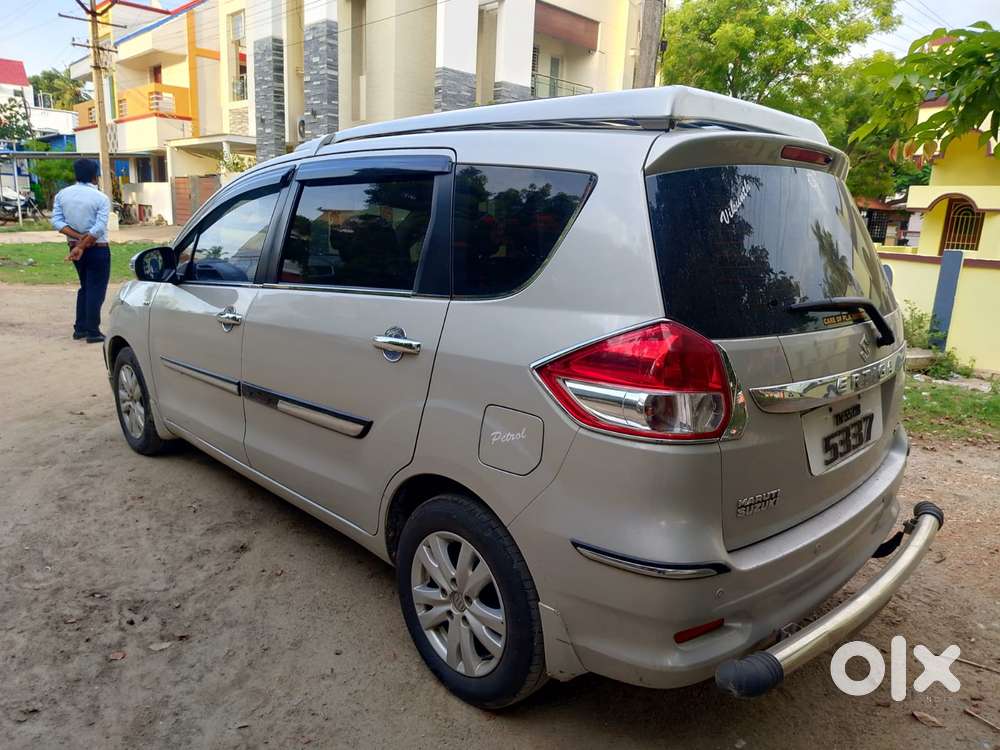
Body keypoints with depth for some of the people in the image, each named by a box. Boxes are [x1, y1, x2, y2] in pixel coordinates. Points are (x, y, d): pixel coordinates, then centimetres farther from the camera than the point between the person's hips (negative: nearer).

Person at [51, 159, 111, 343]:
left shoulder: (62, 194, 3)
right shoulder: (101, 198, -12)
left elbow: (57, 222, -5)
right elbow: (99, 228, -21)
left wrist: (78, 237, -11)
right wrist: (81, 247, -18)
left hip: (75, 247, 6)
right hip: (97, 249, -5)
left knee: (85, 287, 19)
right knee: (96, 290, 0)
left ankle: (80, 328, 19)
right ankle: (92, 332, -1)